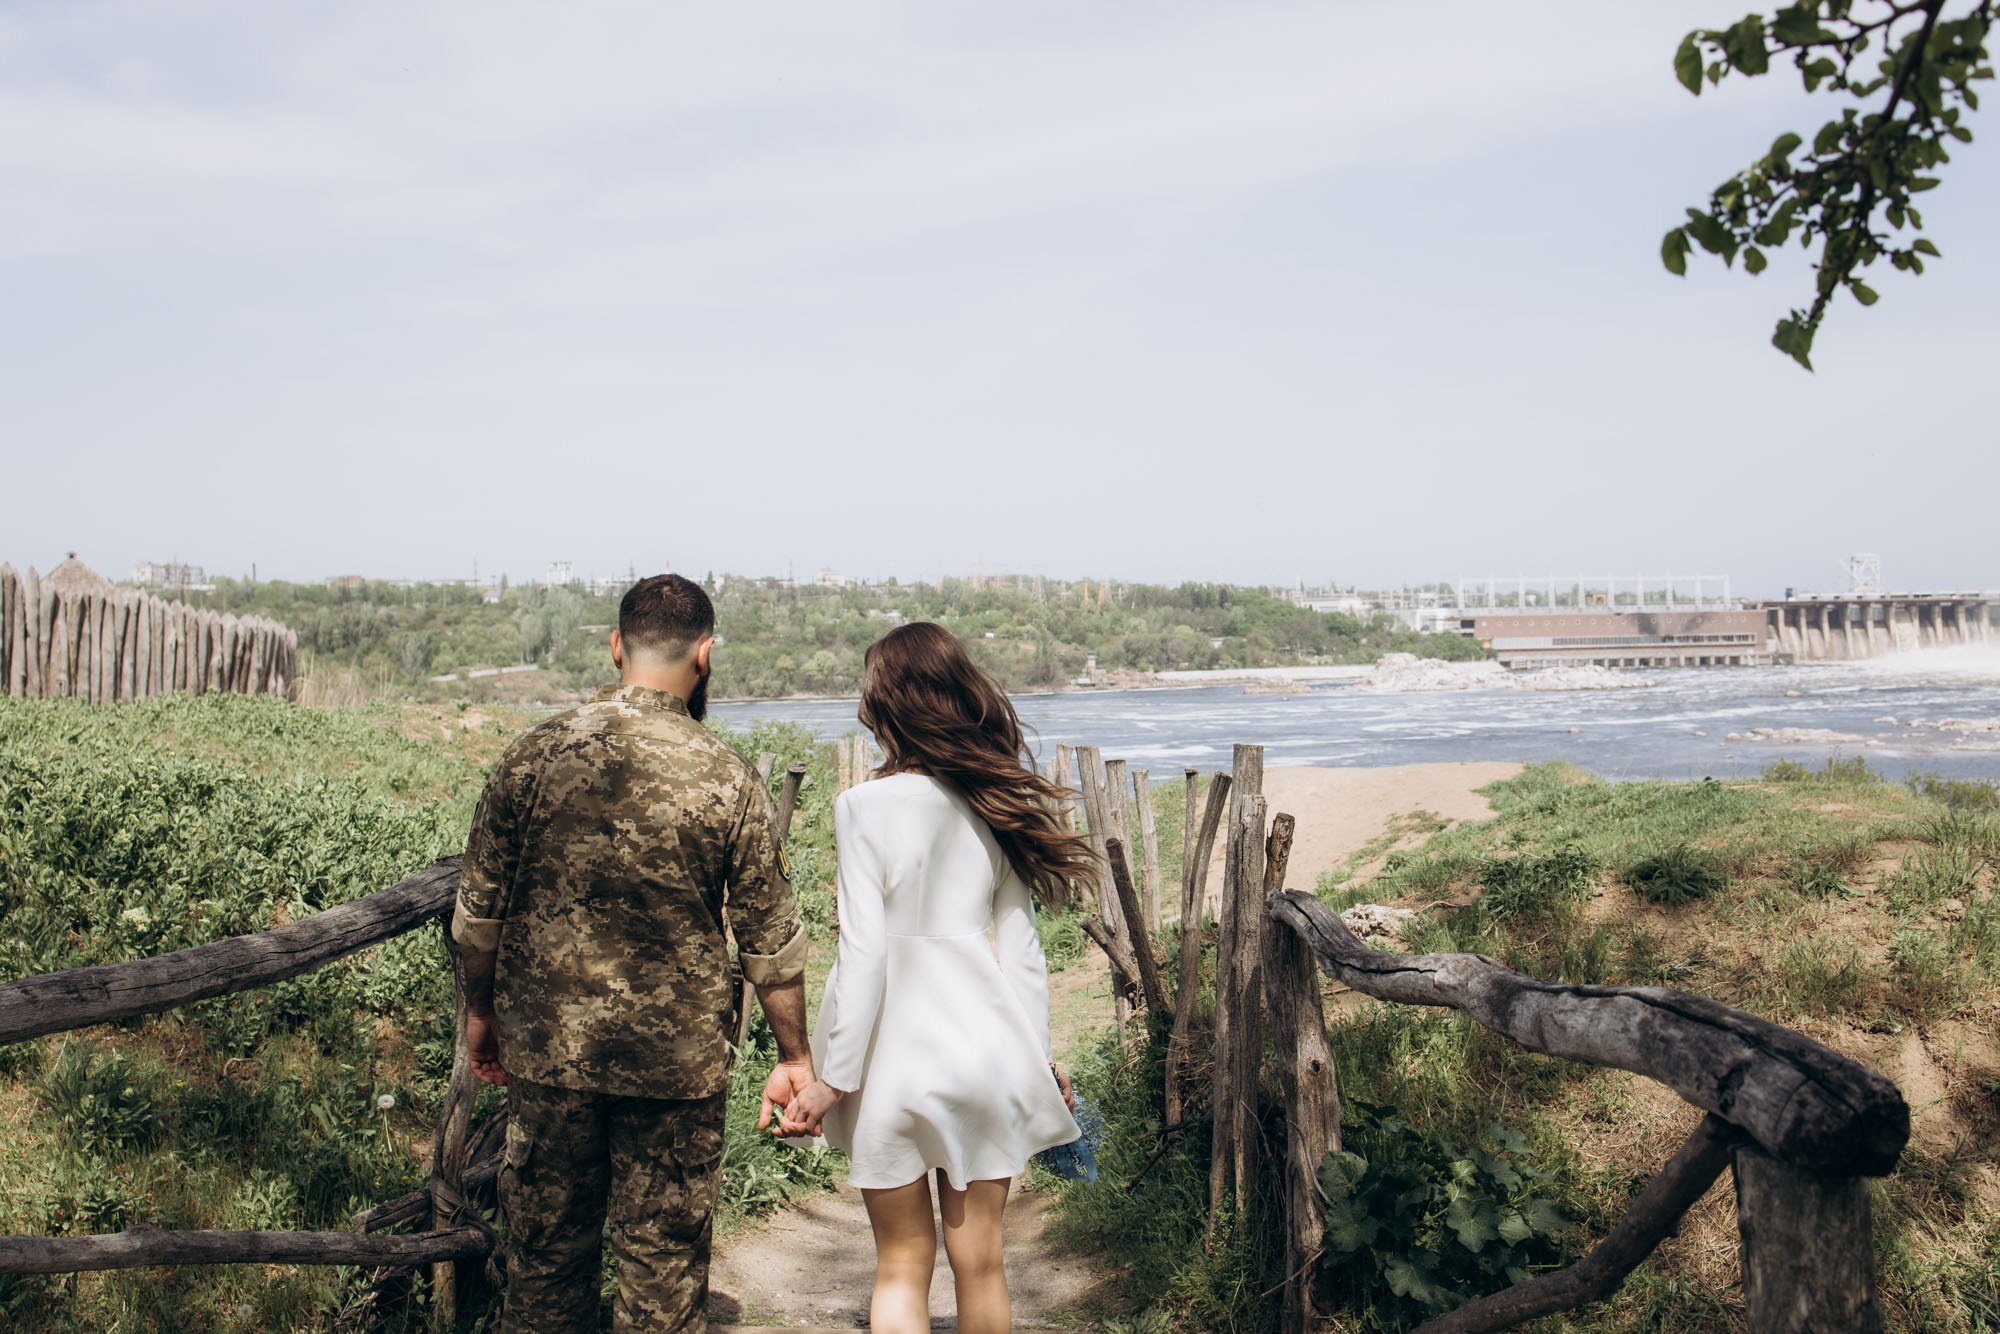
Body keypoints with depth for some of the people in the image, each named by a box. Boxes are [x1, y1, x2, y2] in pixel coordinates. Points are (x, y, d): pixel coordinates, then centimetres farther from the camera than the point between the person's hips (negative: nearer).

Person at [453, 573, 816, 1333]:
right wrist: (794, 1057, 5)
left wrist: (480, 1011, 18)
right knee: (664, 1261, 10)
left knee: (545, 1249, 17)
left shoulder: (536, 756, -5)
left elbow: (479, 909, 3)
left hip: (546, 1048, 2)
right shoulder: (723, 777, -11)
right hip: (675, 1058, -2)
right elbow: (770, 940, -6)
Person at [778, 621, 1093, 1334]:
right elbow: (1022, 945, 5)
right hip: (986, 1050, 4)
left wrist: (834, 1077, -7)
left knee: (902, 1263, 12)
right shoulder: (995, 802, 2)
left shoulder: (866, 806, -12)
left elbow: (865, 953, -14)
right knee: (980, 1261, 15)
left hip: (897, 1050, -4)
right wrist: (1037, 1057, 15)